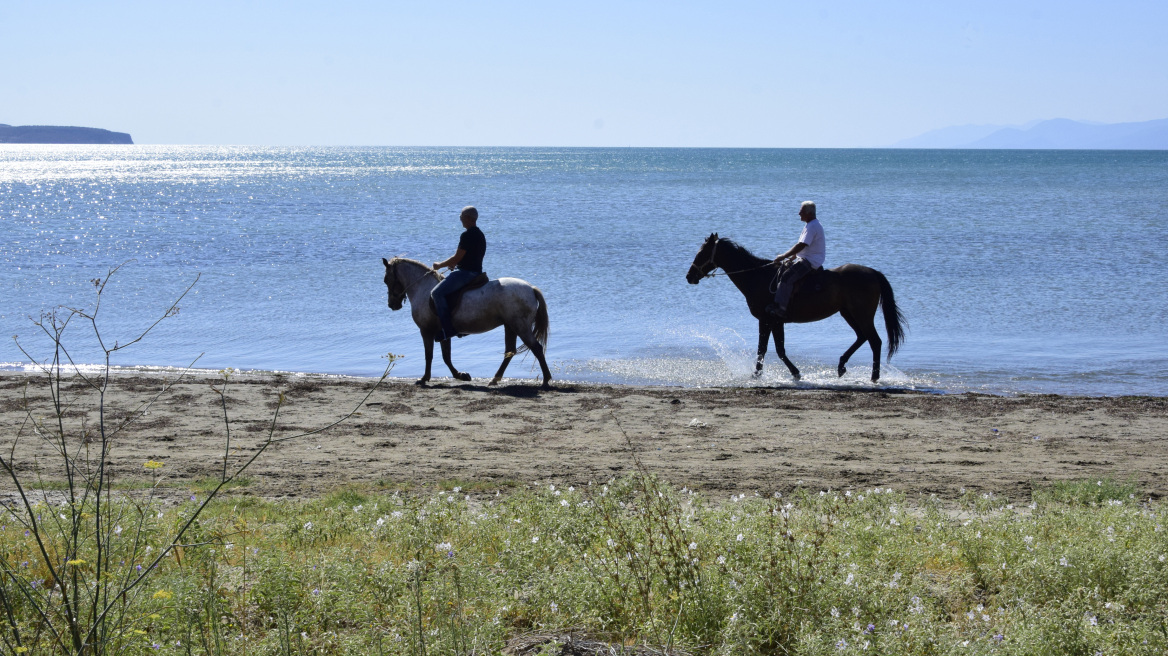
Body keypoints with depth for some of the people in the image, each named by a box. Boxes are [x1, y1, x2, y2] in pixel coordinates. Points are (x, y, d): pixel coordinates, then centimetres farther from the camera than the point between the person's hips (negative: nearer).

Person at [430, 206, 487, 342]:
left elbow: (457, 258, -17)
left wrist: (439, 265, -3)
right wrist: (454, 264, 18)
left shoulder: (467, 235, -17)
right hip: (476, 271, 11)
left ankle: (447, 328, -23)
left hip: (465, 273, -11)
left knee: (437, 292, -17)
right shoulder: (480, 235, 15)